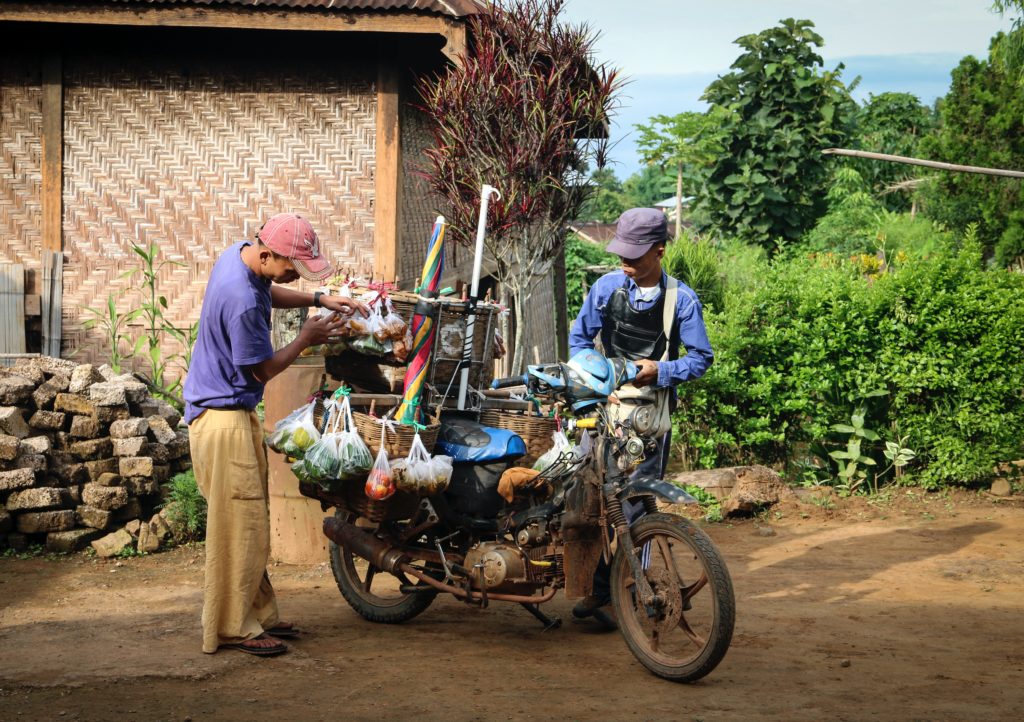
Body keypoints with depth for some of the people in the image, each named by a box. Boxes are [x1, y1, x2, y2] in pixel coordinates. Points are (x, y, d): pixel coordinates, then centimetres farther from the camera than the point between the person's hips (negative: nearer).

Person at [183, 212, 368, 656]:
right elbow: (264, 369, -16)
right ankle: (231, 628, -1)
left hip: (234, 410, 11)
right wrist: (307, 339, -4)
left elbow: (269, 293, 25)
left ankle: (256, 614, 22)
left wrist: (318, 300, 12)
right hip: (223, 416, -11)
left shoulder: (241, 254, 2)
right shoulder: (243, 302, -28)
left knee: (249, 519, 15)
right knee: (239, 523, -7)